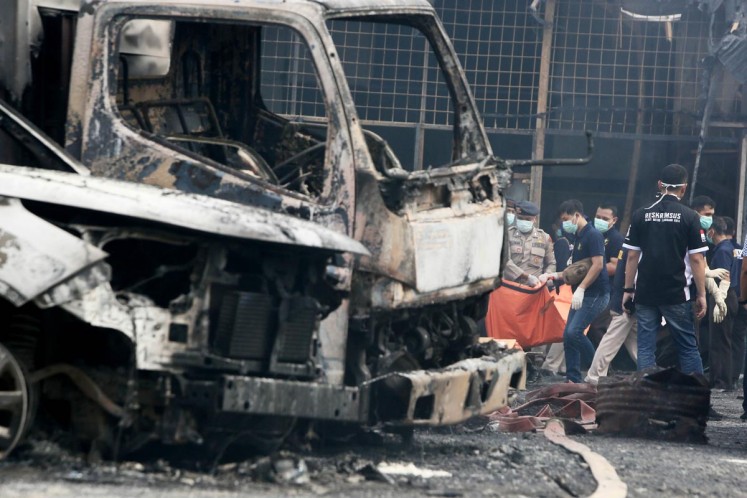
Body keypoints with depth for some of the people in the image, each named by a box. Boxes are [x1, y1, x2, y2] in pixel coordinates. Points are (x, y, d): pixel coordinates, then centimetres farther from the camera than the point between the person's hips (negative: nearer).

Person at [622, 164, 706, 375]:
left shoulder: (641, 215, 2)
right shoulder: (689, 217, -5)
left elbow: (632, 256, 3)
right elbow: (696, 259, -6)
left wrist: (628, 290, 10)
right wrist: (701, 294, 0)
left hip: (645, 293, 2)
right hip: (677, 294, -2)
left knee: (645, 348, 4)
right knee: (687, 346, 7)